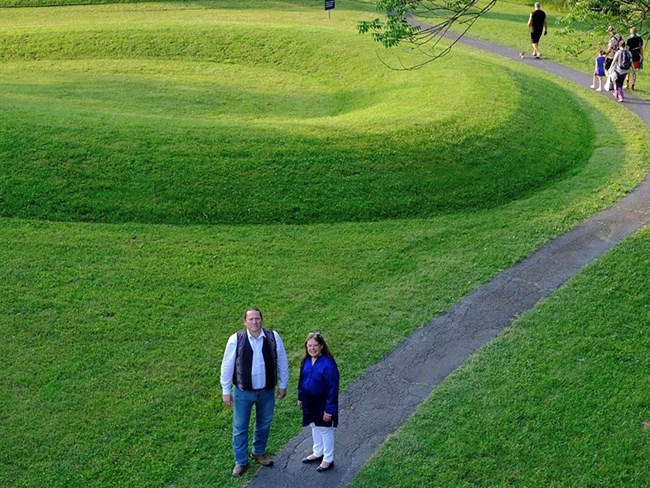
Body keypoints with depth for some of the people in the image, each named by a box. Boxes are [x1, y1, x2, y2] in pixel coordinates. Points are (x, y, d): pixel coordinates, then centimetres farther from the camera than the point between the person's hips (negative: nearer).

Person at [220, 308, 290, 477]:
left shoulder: (273, 337, -12)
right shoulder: (236, 340, -17)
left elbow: (282, 362, 0)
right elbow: (227, 366, -7)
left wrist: (283, 385, 5)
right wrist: (226, 391, -4)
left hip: (267, 391, 2)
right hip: (243, 392, -2)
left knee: (264, 424, 20)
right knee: (240, 427, 9)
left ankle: (259, 453, 45)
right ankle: (241, 462, 27)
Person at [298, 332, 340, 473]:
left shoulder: (328, 364, -27)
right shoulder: (306, 361, -6)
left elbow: (333, 389, -23)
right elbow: (302, 379, 10)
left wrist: (329, 410, -20)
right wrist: (300, 397, 16)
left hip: (322, 403, -7)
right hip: (309, 402, 7)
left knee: (325, 430, 11)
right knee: (314, 427, 24)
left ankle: (328, 459, 28)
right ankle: (317, 453, 44)